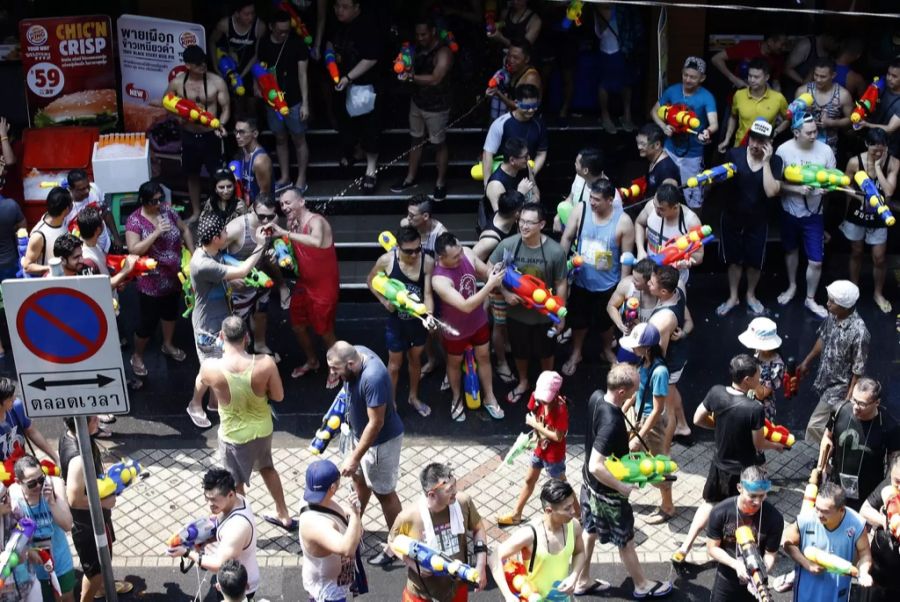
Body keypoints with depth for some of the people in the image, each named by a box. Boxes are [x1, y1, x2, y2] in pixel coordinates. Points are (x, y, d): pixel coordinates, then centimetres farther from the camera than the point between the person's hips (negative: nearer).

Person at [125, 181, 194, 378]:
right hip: (151, 281, -6)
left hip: (174, 276, 6)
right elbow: (134, 250, -28)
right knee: (148, 322, 4)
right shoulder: (135, 220, -20)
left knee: (171, 311, 27)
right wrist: (157, 232, -33)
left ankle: (168, 345, 51)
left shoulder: (167, 210, -5)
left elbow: (185, 230, 9)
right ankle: (137, 356, 29)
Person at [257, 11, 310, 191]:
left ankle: (301, 179, 16)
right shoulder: (263, 43, -2)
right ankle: (284, 177, 27)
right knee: (280, 139, 15)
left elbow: (302, 75, -12)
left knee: (298, 140, 6)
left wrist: (305, 103, -13)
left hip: (294, 101, -4)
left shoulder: (297, 44, -13)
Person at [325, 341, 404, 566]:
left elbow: (375, 423, -31)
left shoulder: (373, 379, -39)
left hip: (381, 440, -9)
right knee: (359, 477, 28)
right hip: (360, 432, 9)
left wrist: (354, 458, -25)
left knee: (384, 492, 9)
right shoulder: (357, 352, -13)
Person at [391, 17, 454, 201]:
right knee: (416, 139, 19)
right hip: (417, 101, 7)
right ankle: (410, 178, 33)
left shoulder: (443, 53, -23)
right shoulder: (418, 48, 0)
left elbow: (435, 79, -31)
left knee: (439, 144, 7)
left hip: (436, 107, -7)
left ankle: (441, 182, 22)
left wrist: (411, 77, -31)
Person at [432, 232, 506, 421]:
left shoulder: (466, 253, -22)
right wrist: (490, 285, -48)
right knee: (455, 363, 22)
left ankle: (489, 397, 45)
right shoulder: (440, 280, -40)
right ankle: (457, 398, 49)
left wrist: (493, 273, -31)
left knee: (484, 357, 23)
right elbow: (466, 306, -43)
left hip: (479, 321, 5)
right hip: (456, 329, -5)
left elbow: (486, 272, -6)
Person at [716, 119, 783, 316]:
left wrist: (765, 161, -27)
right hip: (732, 217, 0)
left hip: (758, 221, 0)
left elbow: (771, 192, -25)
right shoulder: (734, 154, -11)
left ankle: (751, 295, 38)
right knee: (734, 259, 14)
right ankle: (733, 297, 32)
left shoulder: (775, 161, -13)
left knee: (755, 261, 13)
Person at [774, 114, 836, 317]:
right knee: (791, 251, 24)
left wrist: (826, 188, -25)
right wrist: (798, 189, -26)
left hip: (814, 214, -1)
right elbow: (777, 183, -10)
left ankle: (810, 299, 23)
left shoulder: (825, 150, -14)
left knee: (816, 261, 1)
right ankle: (792, 286, 48)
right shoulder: (783, 150, -16)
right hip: (790, 211, 1)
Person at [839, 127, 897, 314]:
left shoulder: (893, 163, -17)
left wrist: (878, 167, -26)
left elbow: (889, 192, -27)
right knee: (856, 253, 19)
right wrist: (860, 196, -11)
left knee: (879, 258, 7)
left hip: (879, 218, 0)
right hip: (856, 216, 0)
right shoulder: (855, 162, -18)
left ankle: (878, 293, 31)